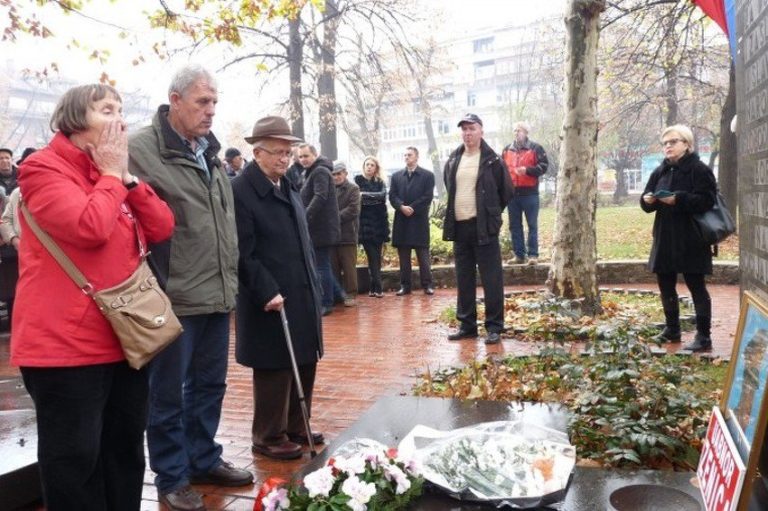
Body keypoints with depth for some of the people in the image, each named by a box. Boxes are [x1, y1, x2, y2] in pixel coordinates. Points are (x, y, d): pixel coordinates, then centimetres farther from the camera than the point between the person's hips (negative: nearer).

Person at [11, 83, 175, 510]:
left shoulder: (117, 175, 15)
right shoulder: (43, 168, -9)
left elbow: (162, 228, 5)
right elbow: (89, 228, -24)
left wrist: (125, 176, -3)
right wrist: (111, 175, -10)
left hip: (123, 338, 8)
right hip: (65, 343, -7)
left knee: (126, 449, 17)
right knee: (74, 459, 4)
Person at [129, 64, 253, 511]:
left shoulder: (210, 153, 14)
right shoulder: (142, 149, -10)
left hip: (218, 296, 8)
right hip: (174, 300, -7)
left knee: (210, 386, 18)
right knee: (169, 394, 8)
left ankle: (204, 460, 35)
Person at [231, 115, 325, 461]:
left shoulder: (289, 189, 15)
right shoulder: (241, 191, -12)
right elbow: (243, 253, -18)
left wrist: (314, 288, 15)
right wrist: (267, 292, -22)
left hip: (303, 298, 8)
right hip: (271, 302, -8)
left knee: (304, 365, 15)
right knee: (274, 371, 5)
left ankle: (295, 427, 31)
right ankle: (269, 437, 22)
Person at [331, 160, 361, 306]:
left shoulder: (353, 189, 2)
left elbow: (353, 210, -10)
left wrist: (336, 217, -15)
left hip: (347, 234, -4)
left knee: (349, 267, 0)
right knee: (333, 267, 9)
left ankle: (350, 294, 7)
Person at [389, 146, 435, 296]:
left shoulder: (428, 175, 4)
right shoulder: (396, 176, 14)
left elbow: (428, 197, -6)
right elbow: (392, 196, 5)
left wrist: (412, 208, -14)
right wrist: (402, 207, -14)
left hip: (419, 220, -3)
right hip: (401, 221, 3)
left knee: (423, 255, 0)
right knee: (403, 256, 5)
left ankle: (427, 285, 6)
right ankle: (405, 285, 10)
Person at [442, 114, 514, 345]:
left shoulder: (492, 161, -4)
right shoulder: (453, 160, 10)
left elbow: (506, 191, 3)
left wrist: (491, 214, 8)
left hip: (483, 227, -5)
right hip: (459, 226, 5)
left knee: (491, 279, -2)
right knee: (464, 279, 11)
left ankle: (494, 326, 7)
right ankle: (467, 325, 21)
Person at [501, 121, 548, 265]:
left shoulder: (535, 148, 0)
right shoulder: (507, 150, 14)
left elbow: (544, 166, -6)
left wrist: (527, 170, -19)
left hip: (529, 193, -4)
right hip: (512, 193, 5)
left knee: (532, 225, 0)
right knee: (515, 226, 7)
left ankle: (533, 254, 3)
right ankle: (519, 254, 15)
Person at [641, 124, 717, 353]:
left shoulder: (699, 169, -7)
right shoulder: (660, 171, 13)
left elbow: (707, 200, -18)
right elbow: (647, 202, 12)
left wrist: (679, 199, -29)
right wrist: (647, 200, -10)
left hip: (691, 241, -7)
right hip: (665, 239, 7)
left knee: (696, 287, -1)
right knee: (665, 285, 13)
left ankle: (703, 337, 6)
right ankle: (672, 329, 29)